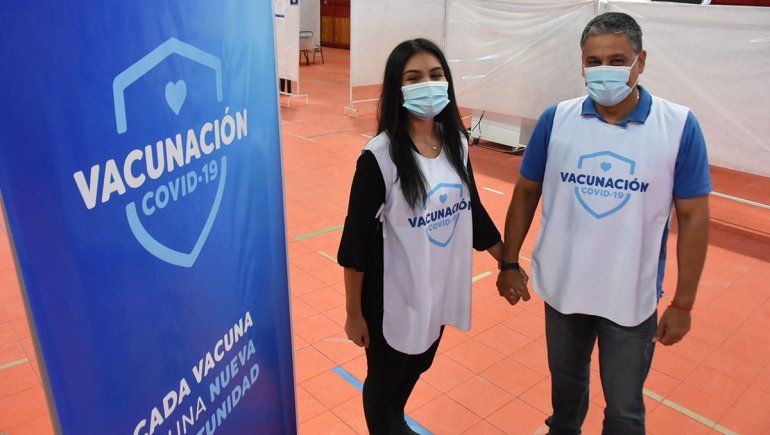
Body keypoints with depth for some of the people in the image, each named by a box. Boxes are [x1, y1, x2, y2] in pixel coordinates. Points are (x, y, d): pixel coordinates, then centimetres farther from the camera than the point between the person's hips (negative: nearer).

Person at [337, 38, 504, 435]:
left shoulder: (457, 142, -3)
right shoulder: (379, 156, -21)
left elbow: (473, 210, 9)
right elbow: (357, 240, -16)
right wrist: (354, 313, -10)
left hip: (442, 288, 6)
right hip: (393, 297, -6)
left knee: (418, 368, 28)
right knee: (384, 381, 17)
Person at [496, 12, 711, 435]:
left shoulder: (680, 126, -12)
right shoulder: (556, 119, -8)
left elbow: (693, 216, -7)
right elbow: (526, 193, 0)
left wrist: (683, 302, -6)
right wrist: (509, 264, 1)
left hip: (633, 299, -1)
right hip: (562, 288, 2)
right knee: (566, 382, 25)